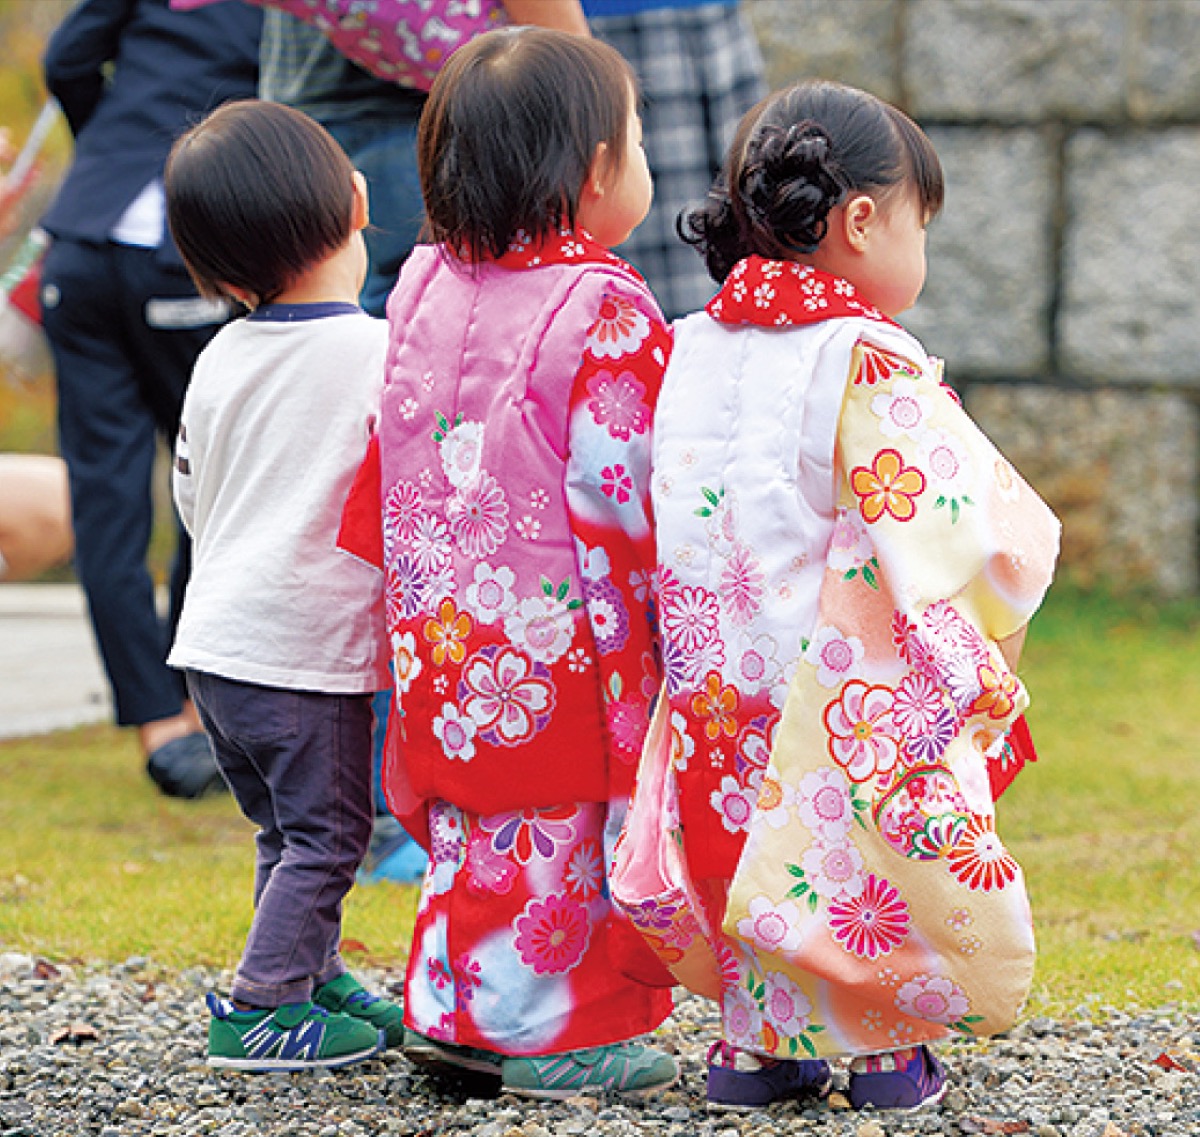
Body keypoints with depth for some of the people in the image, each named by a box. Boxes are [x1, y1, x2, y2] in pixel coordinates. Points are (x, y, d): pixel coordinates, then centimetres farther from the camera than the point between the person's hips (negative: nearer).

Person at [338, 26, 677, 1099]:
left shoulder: (423, 285, 5)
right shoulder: (605, 310, -17)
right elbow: (620, 488, -16)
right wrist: (660, 607, -4)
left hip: (440, 631, 7)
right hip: (562, 635, -7)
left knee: (474, 820, 17)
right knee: (566, 826, 3)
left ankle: (449, 1010, 22)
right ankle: (556, 1034, 8)